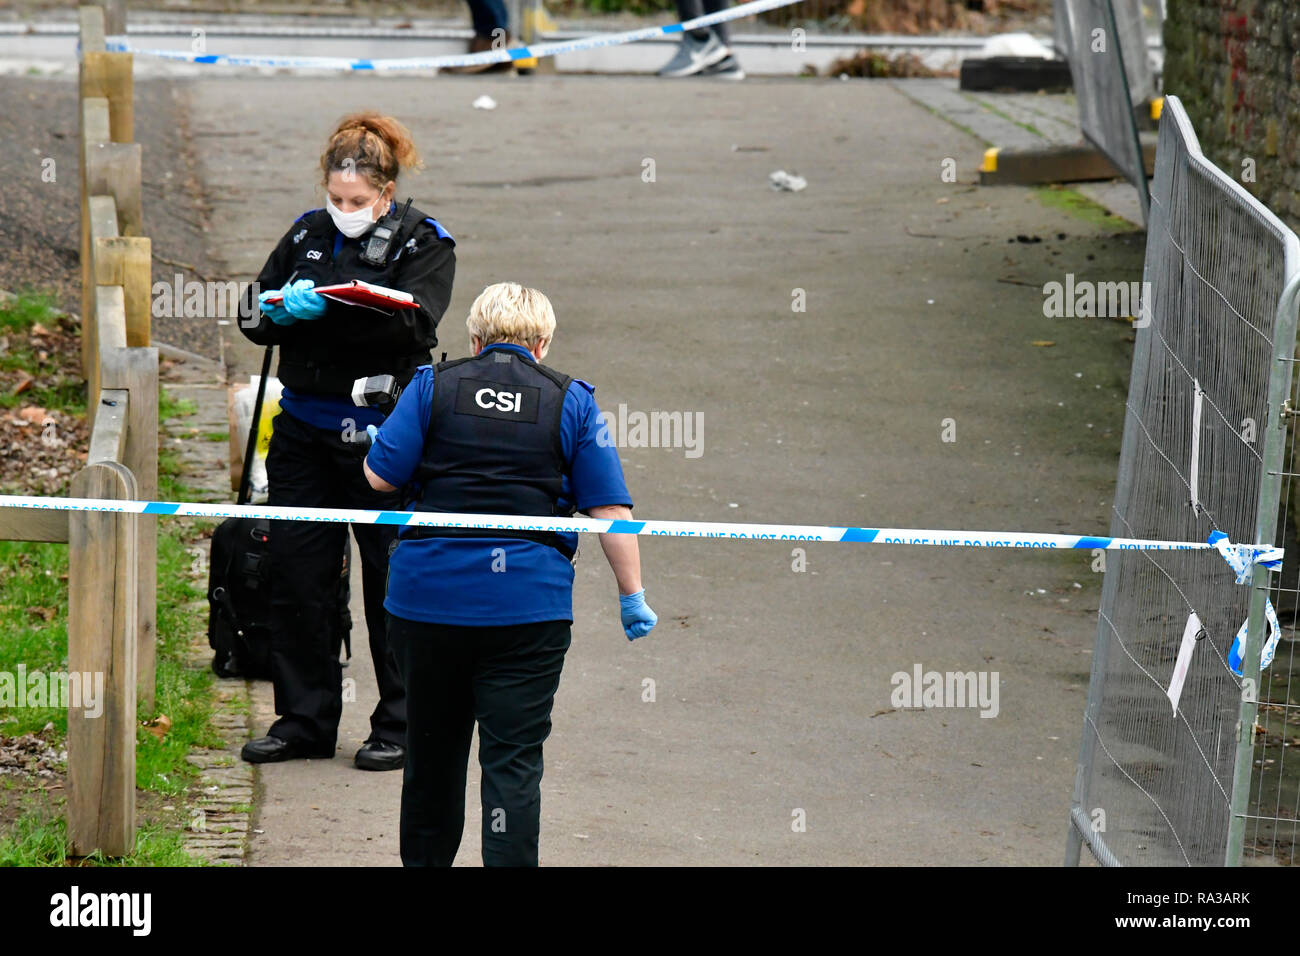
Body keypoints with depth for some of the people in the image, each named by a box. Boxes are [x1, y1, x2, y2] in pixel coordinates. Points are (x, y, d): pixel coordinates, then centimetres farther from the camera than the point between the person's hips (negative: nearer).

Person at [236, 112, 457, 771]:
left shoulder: (424, 243, -3)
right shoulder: (307, 234, 10)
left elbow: (411, 321, -19)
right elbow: (255, 316, 11)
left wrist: (325, 307, -29)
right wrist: (275, 311, -13)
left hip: (382, 433, -5)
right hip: (305, 429, 5)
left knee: (393, 580, 0)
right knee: (294, 574, 5)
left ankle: (400, 727, 10)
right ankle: (305, 721, 16)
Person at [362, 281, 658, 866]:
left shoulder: (433, 386, 3)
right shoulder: (571, 401, 3)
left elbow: (380, 476, -1)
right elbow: (610, 510, -1)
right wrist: (632, 596, 5)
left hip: (430, 592, 2)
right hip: (529, 603, -1)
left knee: (434, 750, 16)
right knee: (514, 757, -1)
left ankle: (425, 862, 31)